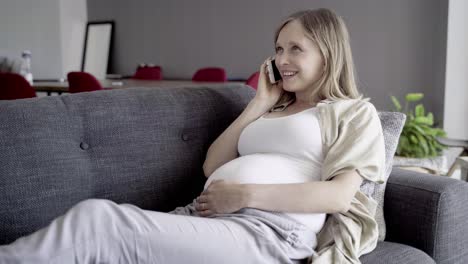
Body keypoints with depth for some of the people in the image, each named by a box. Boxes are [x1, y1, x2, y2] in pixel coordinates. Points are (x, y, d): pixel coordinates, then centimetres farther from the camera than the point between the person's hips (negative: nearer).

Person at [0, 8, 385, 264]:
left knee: (96, 219, -26)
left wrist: (245, 194, -12)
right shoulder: (271, 111, 32)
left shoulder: (355, 112, 14)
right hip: (205, 215, 6)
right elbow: (212, 167, 20)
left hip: (270, 230, -6)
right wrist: (260, 104, 17)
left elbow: (339, 195, -4)